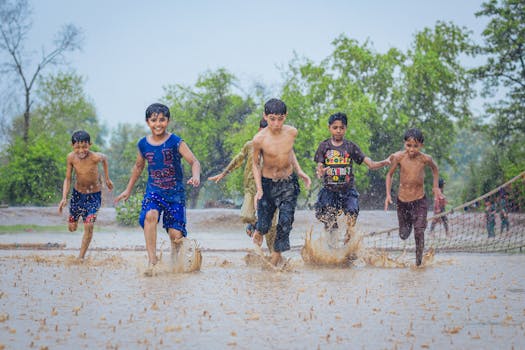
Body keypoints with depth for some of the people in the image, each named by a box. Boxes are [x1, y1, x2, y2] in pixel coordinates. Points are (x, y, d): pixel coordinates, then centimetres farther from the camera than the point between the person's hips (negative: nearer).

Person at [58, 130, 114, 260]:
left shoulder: (95, 157, -27)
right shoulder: (71, 157, -19)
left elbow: (104, 158, -1)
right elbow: (68, 179, -8)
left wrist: (107, 179, 8)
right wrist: (64, 198, -19)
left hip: (94, 195, -3)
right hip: (77, 193, 3)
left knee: (89, 226, -16)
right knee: (72, 227, 14)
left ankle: (81, 257, -2)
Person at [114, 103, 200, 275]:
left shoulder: (176, 142, -10)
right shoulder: (143, 144, 2)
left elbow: (194, 161, -17)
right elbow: (138, 166, 19)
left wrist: (195, 177, -39)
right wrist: (128, 189, 25)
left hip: (175, 193, -2)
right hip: (153, 191, 2)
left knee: (176, 234, -4)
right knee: (150, 215, -30)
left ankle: (174, 259, 29)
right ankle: (152, 259, -27)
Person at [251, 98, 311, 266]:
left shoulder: (292, 132, -10)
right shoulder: (259, 139, -20)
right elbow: (256, 164, -6)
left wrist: (299, 172, 4)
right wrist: (259, 189, -13)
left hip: (289, 183, 2)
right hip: (268, 183, -2)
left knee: (286, 221, -6)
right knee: (264, 225, 4)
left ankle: (277, 253, 16)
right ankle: (259, 230, 42)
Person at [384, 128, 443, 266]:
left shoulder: (425, 159, -14)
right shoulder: (398, 157, -14)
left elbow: (435, 169, 10)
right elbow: (390, 174, 3)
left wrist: (436, 187, 7)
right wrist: (388, 194, -3)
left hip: (419, 200, -1)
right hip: (402, 200, 2)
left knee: (419, 232, -13)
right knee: (403, 235, 15)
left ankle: (418, 261, 4)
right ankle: (409, 224, 50)